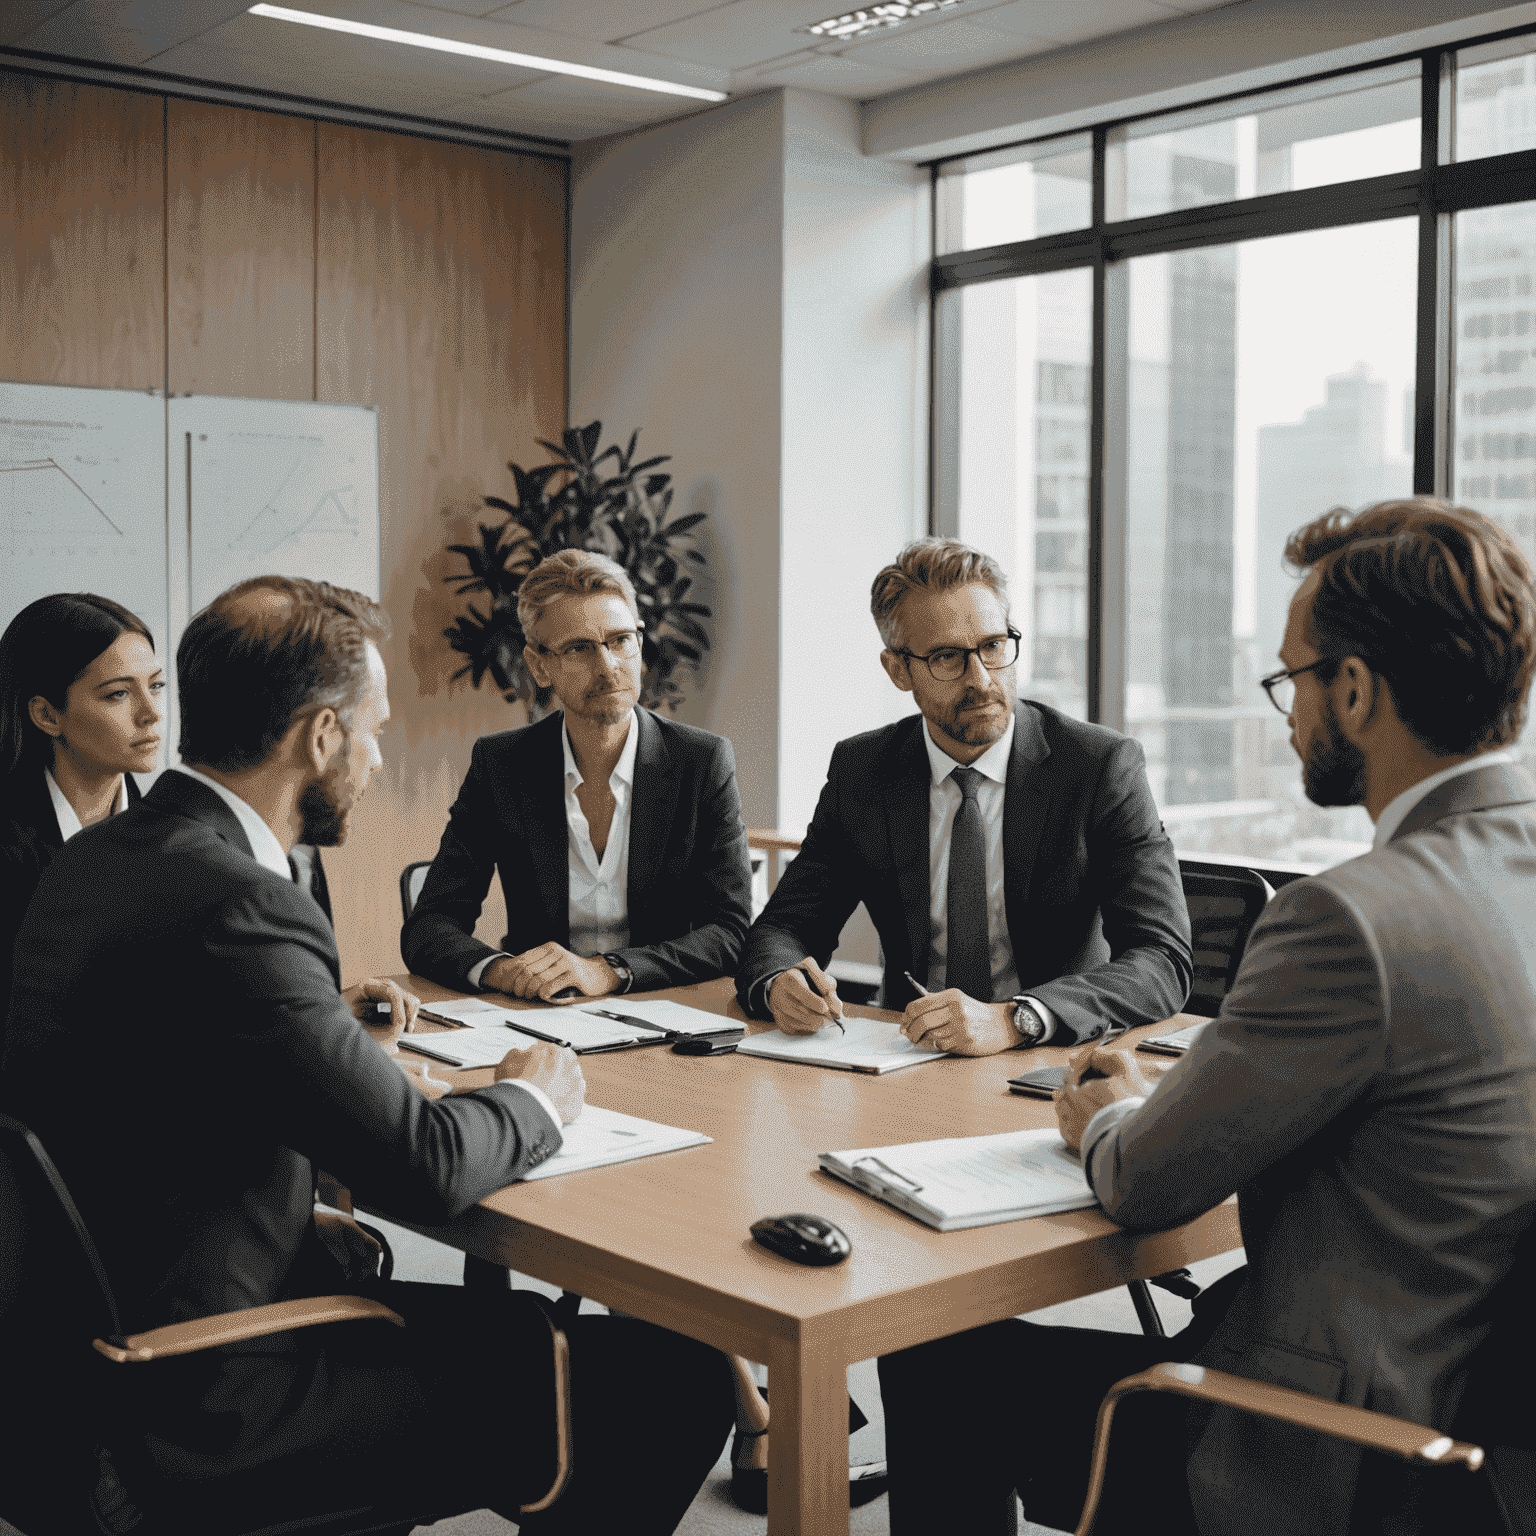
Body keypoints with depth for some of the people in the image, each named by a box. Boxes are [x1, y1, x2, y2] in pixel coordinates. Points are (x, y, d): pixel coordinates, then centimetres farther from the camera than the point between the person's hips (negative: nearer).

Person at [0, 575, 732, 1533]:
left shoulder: (94, 860, 5)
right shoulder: (237, 907, -25)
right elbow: (426, 1168, -23)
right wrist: (532, 1098, -3)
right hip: (208, 1413, -10)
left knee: (537, 1332, 20)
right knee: (681, 1378, -7)